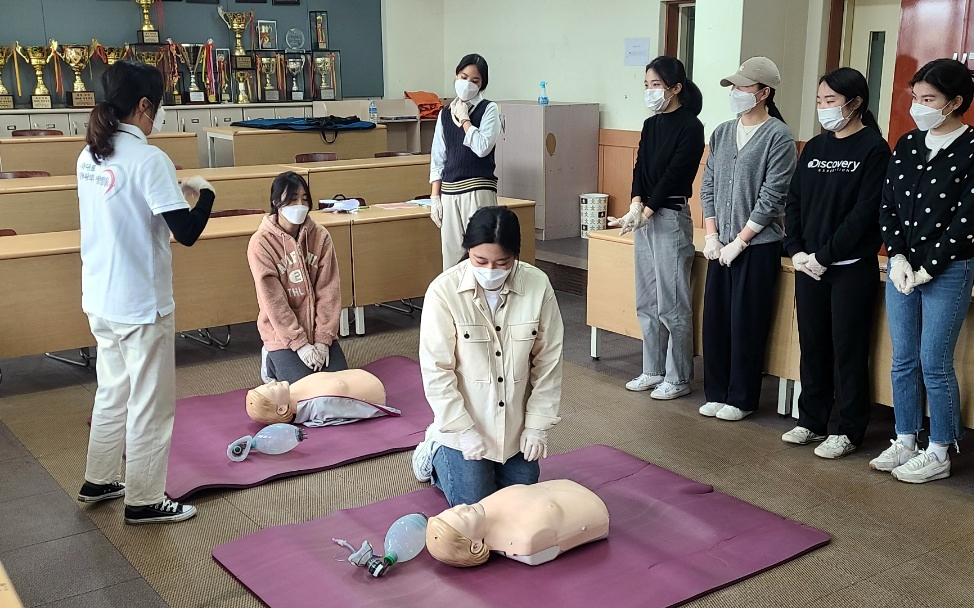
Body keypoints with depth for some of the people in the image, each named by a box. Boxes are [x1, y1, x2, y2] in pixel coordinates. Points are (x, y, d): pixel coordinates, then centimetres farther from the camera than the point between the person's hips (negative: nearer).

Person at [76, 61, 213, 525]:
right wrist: (205, 193, -5)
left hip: (99, 300, 8)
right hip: (142, 304, -8)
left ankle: (98, 481, 36)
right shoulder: (148, 160, -20)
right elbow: (186, 233, -21)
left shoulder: (89, 156, 5)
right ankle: (144, 501, 17)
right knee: (150, 403, 6)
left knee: (112, 392, 23)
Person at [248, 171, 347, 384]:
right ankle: (275, 363, 15)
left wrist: (323, 339, -12)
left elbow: (328, 290, -5)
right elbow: (273, 300, -15)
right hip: (283, 333, -3)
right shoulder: (261, 243, -14)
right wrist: (300, 343, -18)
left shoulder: (320, 235, -5)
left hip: (318, 329, 3)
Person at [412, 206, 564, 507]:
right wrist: (464, 431, -16)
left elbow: (548, 361, -7)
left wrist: (538, 425, -5)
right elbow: (436, 370, -17)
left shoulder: (538, 285, -16)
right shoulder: (443, 291, -22)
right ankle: (436, 453, 30)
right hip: (465, 425, -3)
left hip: (516, 425, 3)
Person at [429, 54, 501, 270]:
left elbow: (482, 147, -15)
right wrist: (435, 198, 8)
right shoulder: (444, 114, 13)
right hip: (449, 192, 5)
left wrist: (464, 118, -6)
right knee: (451, 254, 6)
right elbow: (438, 159, 13)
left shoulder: (489, 109, 0)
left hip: (478, 190, -5)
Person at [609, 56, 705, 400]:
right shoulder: (651, 125, 13)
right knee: (646, 302, 12)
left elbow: (674, 174, -15)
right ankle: (653, 370, 23)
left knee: (671, 303, -3)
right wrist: (635, 204, -11)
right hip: (644, 216, 8)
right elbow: (640, 168, 6)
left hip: (671, 217, -8)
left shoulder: (690, 126, -9)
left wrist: (646, 212, -17)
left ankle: (678, 378, 7)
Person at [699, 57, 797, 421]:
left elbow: (772, 197, -12)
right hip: (721, 244, 6)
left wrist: (739, 241, -12)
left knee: (746, 323, 1)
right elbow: (708, 186, 11)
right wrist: (712, 235, 2)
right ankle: (716, 393, 22)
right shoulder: (722, 133, 10)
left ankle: (741, 399, 14)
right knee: (715, 319, 8)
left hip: (757, 245, -6)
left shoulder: (778, 136, -8)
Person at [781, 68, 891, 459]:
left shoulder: (873, 149, -7)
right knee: (812, 345, 11)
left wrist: (824, 255, -16)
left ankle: (849, 431, 12)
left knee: (848, 349, 2)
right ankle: (812, 421, 23)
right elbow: (794, 202, 10)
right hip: (808, 265, 6)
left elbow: (864, 212, -14)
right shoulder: (814, 147, 11)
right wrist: (796, 250, -3)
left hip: (852, 268, -6)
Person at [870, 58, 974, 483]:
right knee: (903, 361, 10)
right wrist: (899, 259, -5)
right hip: (902, 267, 5)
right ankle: (905, 443, 23)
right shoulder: (907, 144, 8)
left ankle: (939, 454, 12)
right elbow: (887, 206, 7)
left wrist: (925, 269, -13)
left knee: (934, 364, -1)